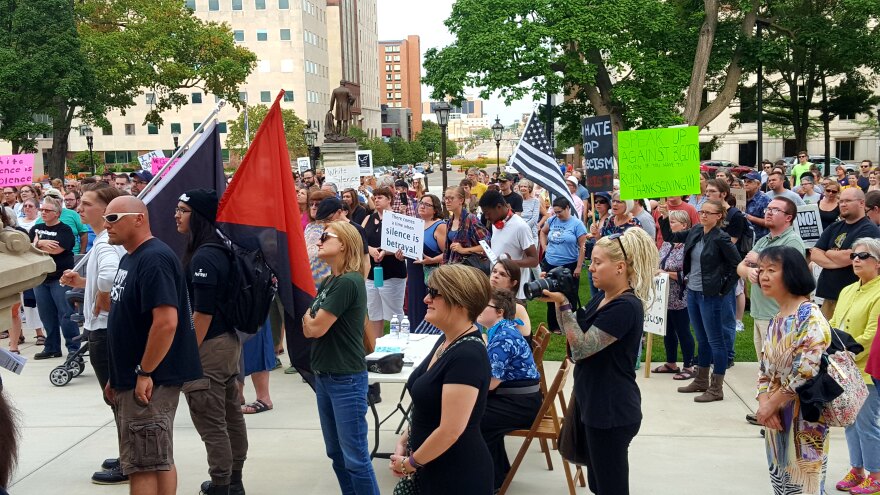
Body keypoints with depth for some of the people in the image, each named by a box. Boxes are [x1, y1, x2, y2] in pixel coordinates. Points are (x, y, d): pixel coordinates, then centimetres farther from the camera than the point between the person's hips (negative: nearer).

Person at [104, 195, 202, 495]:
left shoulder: (154, 259, -18)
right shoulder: (130, 258, 14)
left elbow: (166, 322, -26)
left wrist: (144, 373, -22)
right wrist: (117, 375, 19)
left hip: (149, 382, -10)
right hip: (131, 378, 10)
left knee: (144, 466, -4)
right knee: (160, 461, 16)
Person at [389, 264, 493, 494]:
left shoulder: (468, 355, -24)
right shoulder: (446, 341, 5)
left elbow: (451, 430, -25)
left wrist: (410, 463, -12)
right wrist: (403, 442, 5)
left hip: (457, 475, -8)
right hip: (431, 467, 8)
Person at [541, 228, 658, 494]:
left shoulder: (626, 306, -22)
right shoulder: (601, 298, 8)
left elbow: (581, 349, -24)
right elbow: (574, 336, 14)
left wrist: (563, 304, -23)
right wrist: (558, 301, 0)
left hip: (612, 413, -10)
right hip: (596, 407, 10)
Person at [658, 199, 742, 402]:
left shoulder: (721, 238, -14)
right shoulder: (696, 231, 6)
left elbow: (737, 265, -13)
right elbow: (669, 237, 15)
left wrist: (724, 289, -11)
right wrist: (664, 217, 1)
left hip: (710, 296, -7)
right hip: (693, 293, 7)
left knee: (715, 341, 0)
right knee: (702, 339, 17)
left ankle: (716, 388, 6)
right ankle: (701, 381, 28)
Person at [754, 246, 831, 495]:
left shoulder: (810, 318, -16)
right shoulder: (776, 319, 10)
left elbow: (806, 372, -23)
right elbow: (765, 368, 11)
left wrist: (771, 404, -15)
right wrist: (764, 404, -6)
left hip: (803, 417, -8)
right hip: (777, 416, 8)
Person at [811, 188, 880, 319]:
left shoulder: (869, 230, -6)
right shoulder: (834, 228, 16)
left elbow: (848, 257, -18)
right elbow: (814, 255, 7)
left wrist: (827, 253, 2)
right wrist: (837, 261, -10)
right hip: (829, 294, 6)